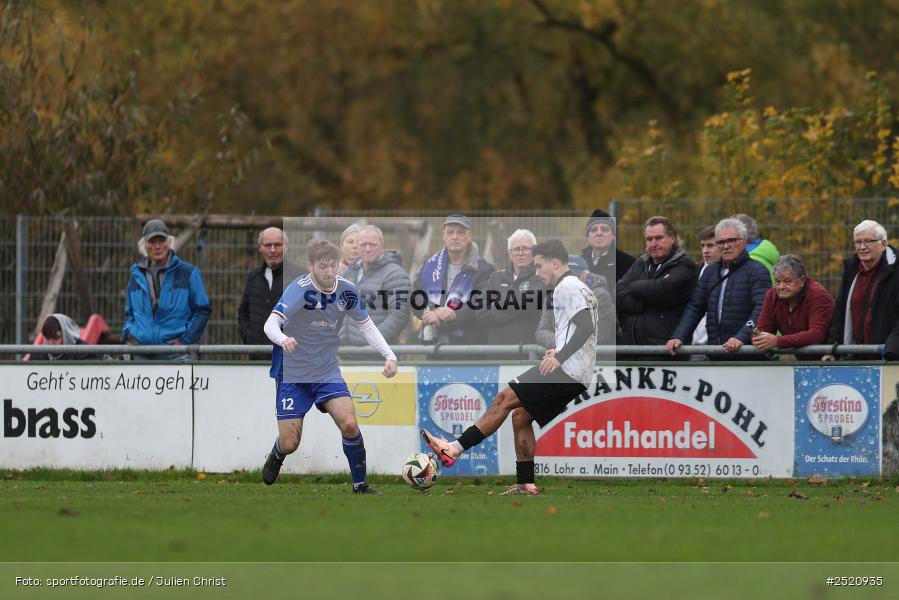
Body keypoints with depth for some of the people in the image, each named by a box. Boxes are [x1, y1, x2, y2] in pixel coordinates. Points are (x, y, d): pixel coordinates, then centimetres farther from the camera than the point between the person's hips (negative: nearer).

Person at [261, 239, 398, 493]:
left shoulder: (346, 290, -5)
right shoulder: (300, 289, -21)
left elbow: (366, 324, 10)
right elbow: (271, 323, -31)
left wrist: (389, 355, -2)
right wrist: (282, 339, -54)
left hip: (328, 372, 3)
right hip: (293, 374, -3)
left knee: (350, 425, -18)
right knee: (289, 444, -5)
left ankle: (360, 486, 1)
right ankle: (276, 458, 34)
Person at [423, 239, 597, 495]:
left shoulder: (567, 287, -9)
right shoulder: (578, 288, 23)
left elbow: (586, 327, -21)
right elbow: (587, 330, 29)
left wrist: (560, 357, -26)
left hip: (565, 370, -10)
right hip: (578, 378, 10)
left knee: (504, 399, -12)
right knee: (520, 416, 13)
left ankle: (454, 448, -16)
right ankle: (526, 486, 10)